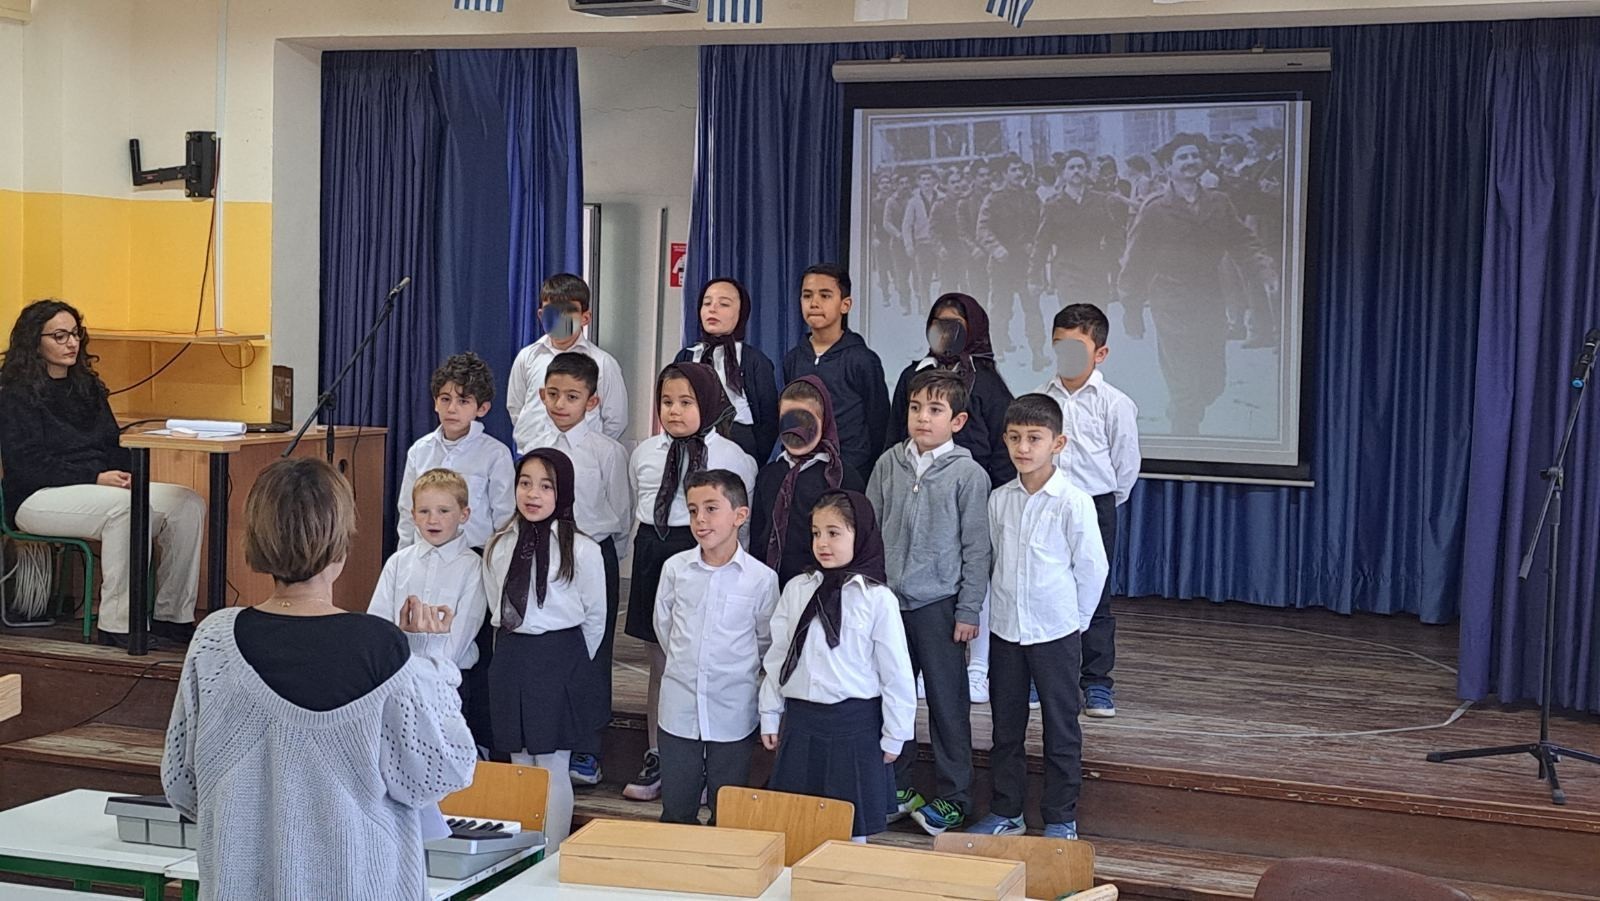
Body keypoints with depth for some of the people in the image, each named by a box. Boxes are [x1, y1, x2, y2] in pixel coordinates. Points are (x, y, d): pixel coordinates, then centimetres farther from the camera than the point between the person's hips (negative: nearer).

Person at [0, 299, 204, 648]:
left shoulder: (88, 387, 19)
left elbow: (113, 445, 18)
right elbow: (28, 465, -13)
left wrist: (126, 475, -6)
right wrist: (97, 478, -22)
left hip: (102, 488, 7)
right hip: (37, 499, -7)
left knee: (189, 505, -16)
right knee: (124, 506, -37)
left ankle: (172, 616, -13)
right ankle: (117, 626, -33)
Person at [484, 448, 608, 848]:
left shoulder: (582, 550, -9)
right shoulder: (499, 548, 5)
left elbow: (595, 617, 0)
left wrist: (571, 662, 6)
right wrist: (513, 655, 11)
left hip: (561, 661, -5)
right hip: (509, 661, 5)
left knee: (552, 766, 0)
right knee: (519, 765, 12)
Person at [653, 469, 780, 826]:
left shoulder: (761, 578, -10)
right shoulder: (675, 568, -3)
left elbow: (767, 639, 4)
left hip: (733, 714, -2)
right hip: (679, 708, 2)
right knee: (676, 812, 10)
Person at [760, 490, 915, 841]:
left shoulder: (877, 599, -9)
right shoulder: (796, 590, 2)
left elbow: (896, 673, -5)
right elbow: (777, 656, 10)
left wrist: (894, 736, -2)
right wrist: (770, 716, 11)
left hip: (855, 723, -3)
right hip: (800, 720, 4)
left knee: (850, 826, 4)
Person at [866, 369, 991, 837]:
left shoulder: (969, 474, -6)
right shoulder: (889, 463, 4)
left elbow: (976, 548, -4)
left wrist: (968, 611, -7)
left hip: (939, 605, -4)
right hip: (888, 600, 4)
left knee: (947, 703, 4)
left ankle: (953, 797, 15)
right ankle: (896, 787, 25)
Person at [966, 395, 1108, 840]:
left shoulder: (1073, 503, -12)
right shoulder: (998, 500, 1)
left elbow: (1092, 568, -5)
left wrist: (1074, 618, 0)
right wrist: (1000, 609, 8)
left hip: (1055, 632, -4)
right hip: (1005, 628, 4)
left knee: (1061, 728, 6)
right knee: (1005, 725, 14)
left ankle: (1061, 819, 17)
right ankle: (1005, 812, 26)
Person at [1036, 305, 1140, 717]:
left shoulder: (1114, 404, -6)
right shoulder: (1040, 399, 2)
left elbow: (1126, 463, 1)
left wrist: (1104, 504, 7)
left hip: (1094, 506, -3)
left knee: (1094, 595, 2)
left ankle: (1097, 683, 10)